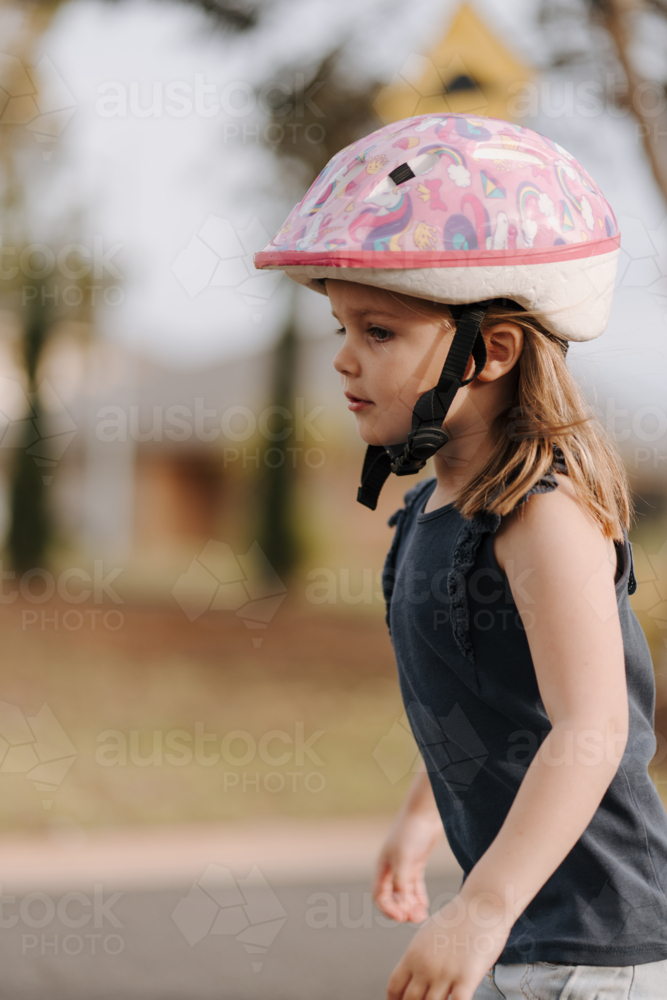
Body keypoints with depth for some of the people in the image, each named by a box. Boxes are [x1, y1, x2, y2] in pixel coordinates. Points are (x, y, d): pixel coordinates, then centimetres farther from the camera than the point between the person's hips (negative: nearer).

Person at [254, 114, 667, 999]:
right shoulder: (445, 501, 7)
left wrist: (484, 908, -37)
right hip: (532, 919, 9)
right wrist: (422, 817, 33)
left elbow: (590, 731, -30)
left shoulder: (548, 512, -22)